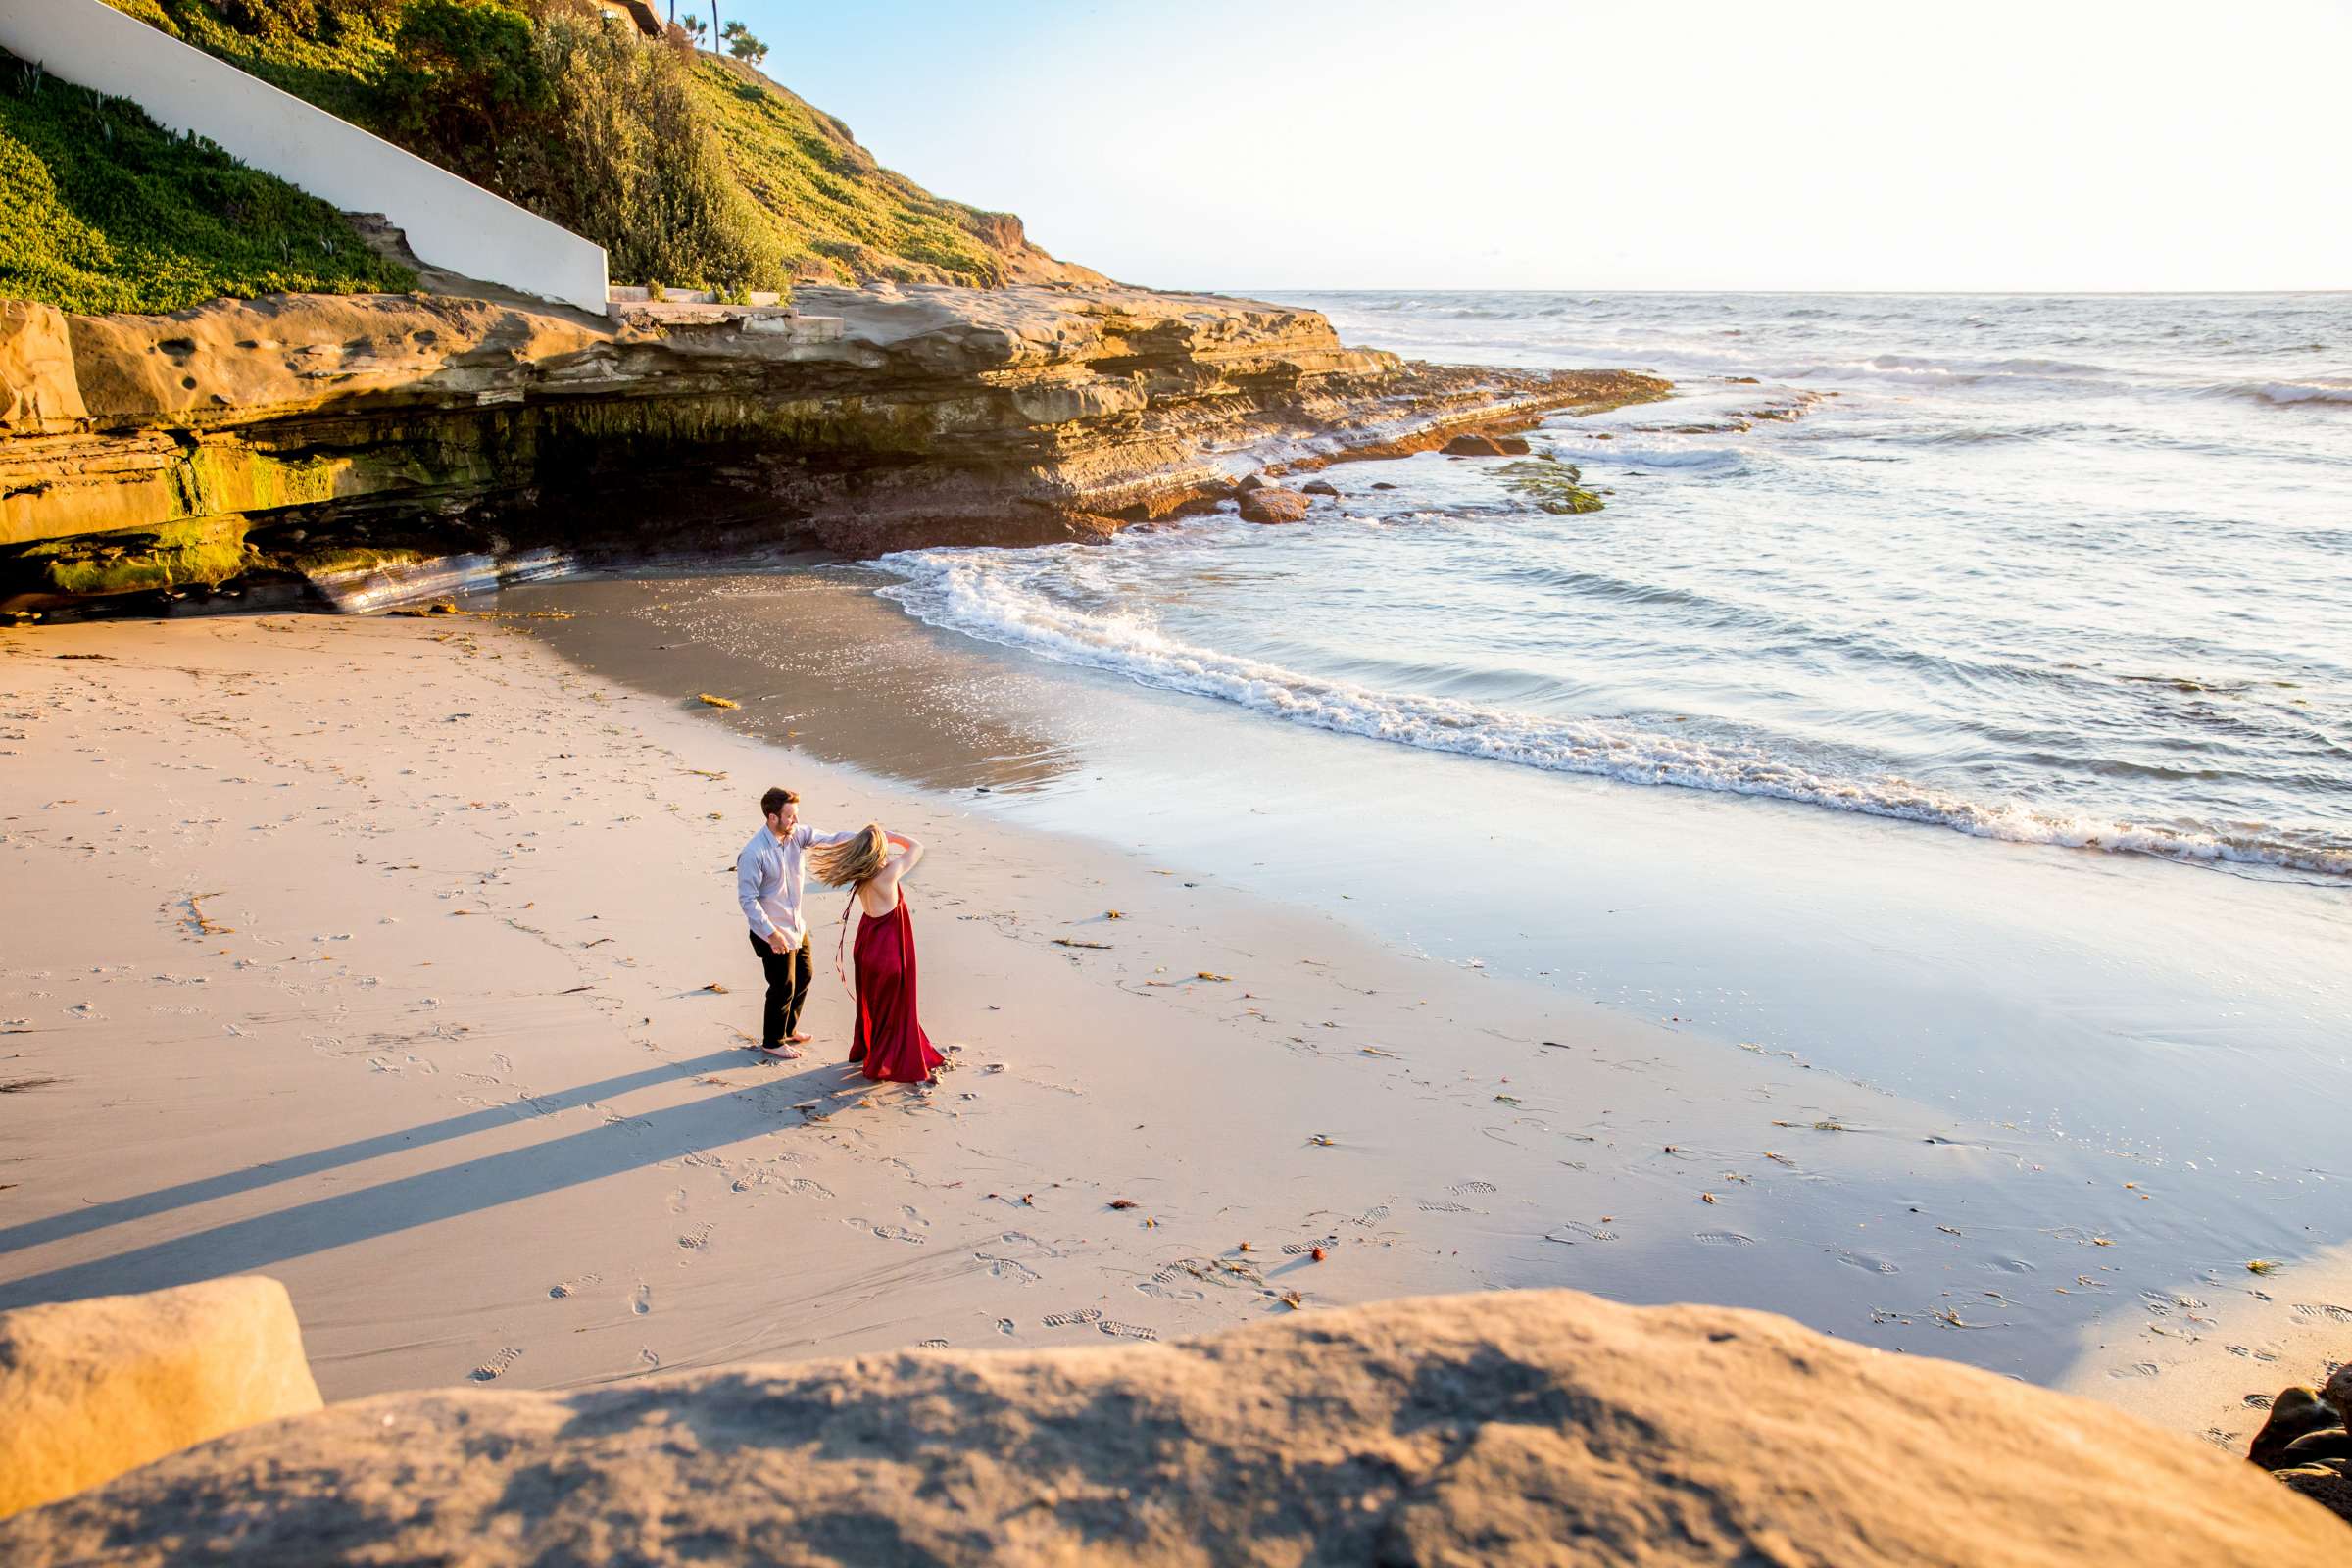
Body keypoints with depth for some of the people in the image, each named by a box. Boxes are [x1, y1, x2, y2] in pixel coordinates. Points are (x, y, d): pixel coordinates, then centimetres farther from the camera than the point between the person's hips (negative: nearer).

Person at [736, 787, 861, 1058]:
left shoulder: (797, 834, -7)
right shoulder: (753, 854, -26)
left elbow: (830, 839, -9)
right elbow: (747, 899, -23)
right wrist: (771, 933, -24)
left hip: (797, 926, 8)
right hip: (774, 933, -8)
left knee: (803, 977, 22)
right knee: (783, 988, 5)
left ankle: (788, 1030, 42)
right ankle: (772, 1041, 27)